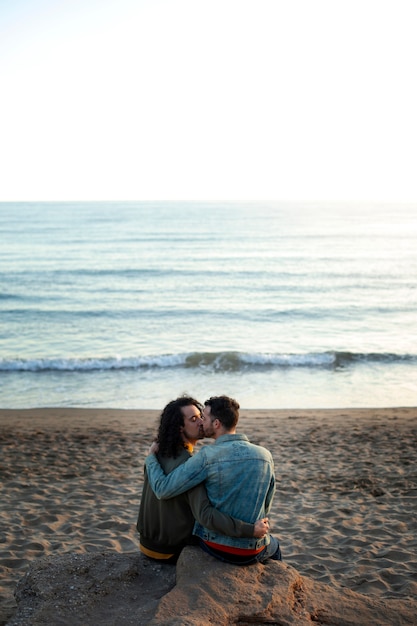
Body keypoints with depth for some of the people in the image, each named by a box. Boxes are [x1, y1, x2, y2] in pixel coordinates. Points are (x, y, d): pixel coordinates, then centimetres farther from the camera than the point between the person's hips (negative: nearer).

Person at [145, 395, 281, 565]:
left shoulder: (207, 456, -19)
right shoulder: (265, 455, -7)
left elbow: (162, 489, -17)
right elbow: (266, 507, 4)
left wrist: (150, 458, 0)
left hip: (215, 546, -1)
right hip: (252, 551, 1)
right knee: (273, 544, 37)